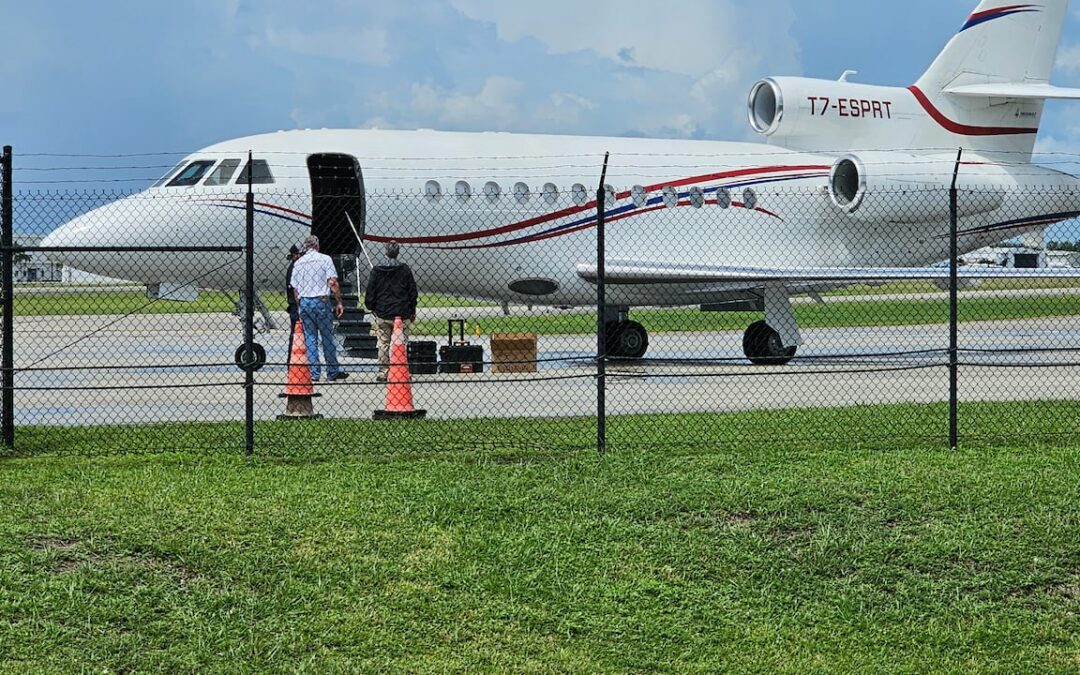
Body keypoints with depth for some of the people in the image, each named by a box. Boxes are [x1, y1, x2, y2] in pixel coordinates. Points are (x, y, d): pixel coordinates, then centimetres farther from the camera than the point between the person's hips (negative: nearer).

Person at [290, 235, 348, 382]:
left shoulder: (298, 263, 10)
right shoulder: (325, 259, -1)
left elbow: (295, 288, 9)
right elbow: (332, 283, -8)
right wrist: (340, 302, -4)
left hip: (304, 302, 3)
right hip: (321, 301, -3)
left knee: (310, 339, 6)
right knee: (327, 338, 4)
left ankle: (314, 373, 3)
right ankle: (332, 372, 8)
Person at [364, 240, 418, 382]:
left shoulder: (377, 270, -1)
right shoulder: (405, 270, -3)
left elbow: (370, 292, 1)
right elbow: (413, 291, 1)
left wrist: (371, 307, 15)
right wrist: (412, 311, 12)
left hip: (382, 314, 1)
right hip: (402, 314, -1)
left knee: (383, 343, 7)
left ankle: (383, 372, 6)